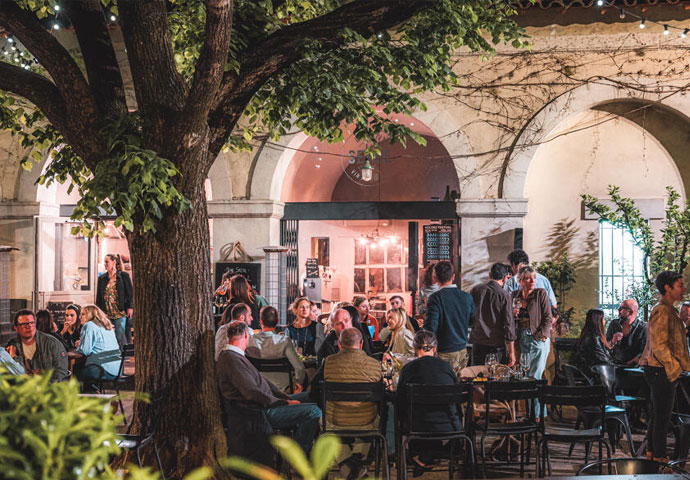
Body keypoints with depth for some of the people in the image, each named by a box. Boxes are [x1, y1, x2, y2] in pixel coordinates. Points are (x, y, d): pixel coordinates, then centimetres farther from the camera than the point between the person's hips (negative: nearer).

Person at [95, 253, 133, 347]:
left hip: (120, 312, -4)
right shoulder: (102, 278, 11)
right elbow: (98, 296, 14)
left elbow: (130, 293, 0)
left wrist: (130, 307, -7)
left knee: (120, 336, -2)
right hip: (106, 313, 4)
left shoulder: (124, 276, 1)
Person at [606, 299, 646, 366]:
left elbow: (644, 353, -8)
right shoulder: (614, 324, 10)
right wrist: (612, 342, -7)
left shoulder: (643, 328, -4)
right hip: (613, 364, 3)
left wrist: (629, 364, -17)